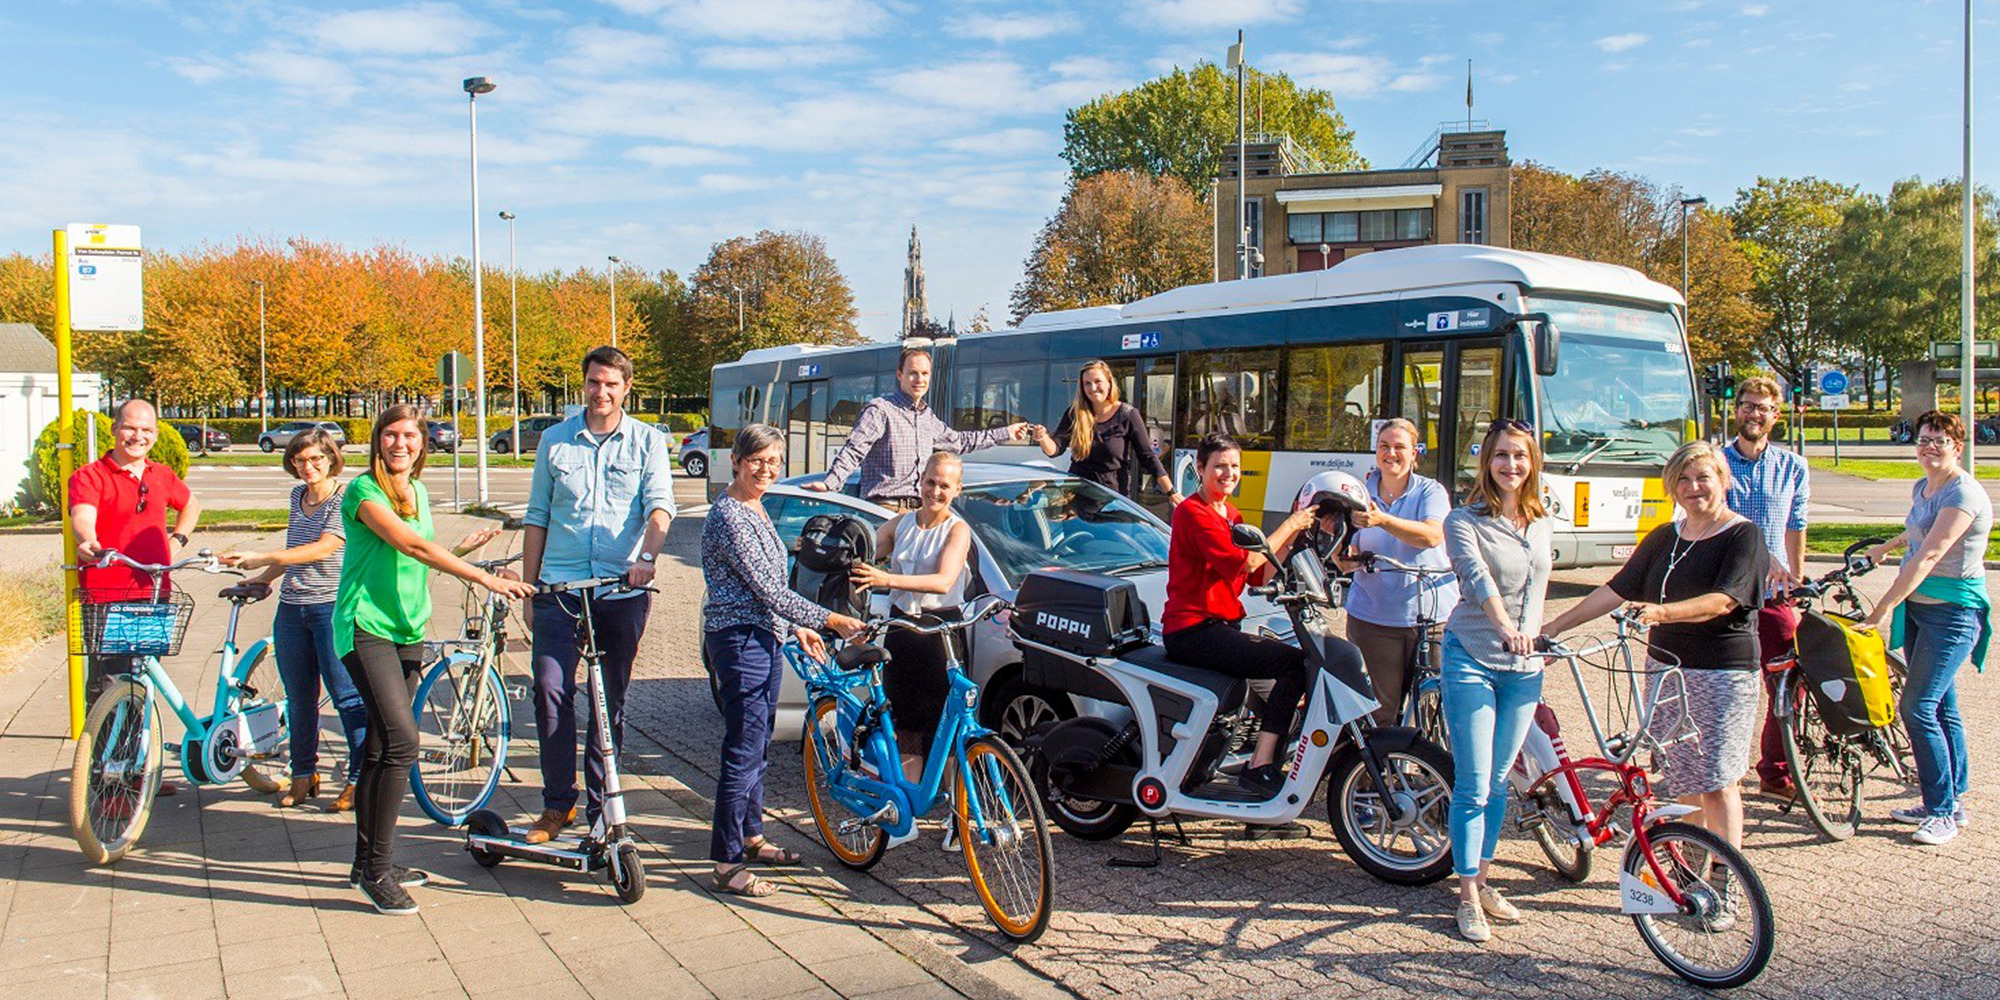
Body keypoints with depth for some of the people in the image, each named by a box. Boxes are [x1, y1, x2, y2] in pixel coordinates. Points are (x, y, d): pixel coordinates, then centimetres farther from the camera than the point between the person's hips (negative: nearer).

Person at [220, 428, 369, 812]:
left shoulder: (346, 498, -9)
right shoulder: (297, 495, 14)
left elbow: (323, 548, -20)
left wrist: (263, 558, -24)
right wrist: (262, 577, 21)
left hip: (333, 608, -7)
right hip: (291, 608, 7)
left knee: (347, 696, -4)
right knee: (299, 698, 12)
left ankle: (358, 780, 4)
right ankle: (303, 775, 24)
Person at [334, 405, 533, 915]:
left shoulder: (418, 491, 14)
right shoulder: (363, 491, -10)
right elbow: (412, 545, -23)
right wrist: (485, 578, -27)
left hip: (407, 631, 8)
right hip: (366, 627, -8)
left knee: (380, 749, 12)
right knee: (401, 739, -19)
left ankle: (367, 863, 23)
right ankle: (377, 870, -9)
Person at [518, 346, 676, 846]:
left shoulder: (648, 441, 5)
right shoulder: (554, 440, 10)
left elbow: (660, 505, -8)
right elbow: (536, 518, 14)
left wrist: (647, 556, -27)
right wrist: (528, 585, 9)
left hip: (623, 590, -1)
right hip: (560, 586, 1)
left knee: (612, 701, 7)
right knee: (551, 690, -9)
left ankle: (600, 803, 19)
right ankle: (557, 803, 3)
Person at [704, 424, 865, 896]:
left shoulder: (756, 509, 13)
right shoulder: (729, 516, -17)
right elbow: (766, 588, -20)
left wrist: (799, 627, 20)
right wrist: (831, 620, -18)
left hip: (765, 639, 10)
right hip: (738, 640, -10)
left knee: (757, 745, 18)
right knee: (743, 751, -6)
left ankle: (752, 836, 32)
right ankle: (726, 864, 2)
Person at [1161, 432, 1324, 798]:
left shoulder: (1232, 515, 20)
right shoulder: (1193, 512, -10)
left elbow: (1259, 575, 12)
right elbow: (1242, 563, -21)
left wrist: (1292, 534, 3)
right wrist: (1288, 526, -13)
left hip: (1222, 626, 10)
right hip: (1193, 631, -10)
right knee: (1293, 662, -20)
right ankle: (1259, 768, -21)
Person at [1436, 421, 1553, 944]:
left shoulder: (1542, 522, 10)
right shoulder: (1465, 520, -9)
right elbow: (1477, 576, -26)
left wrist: (1530, 635, 10)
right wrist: (1503, 626, -42)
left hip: (1523, 666, 5)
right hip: (1471, 660, -5)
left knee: (1498, 783, 14)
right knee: (1473, 785, -5)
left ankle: (1481, 879, 27)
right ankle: (1468, 897, 5)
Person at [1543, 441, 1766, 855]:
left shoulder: (1743, 536, -6)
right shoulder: (1664, 537, 12)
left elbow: (1723, 601, -20)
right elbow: (1617, 589, 12)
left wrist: (1663, 612, -35)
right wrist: (1555, 626, 6)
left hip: (1722, 673, -6)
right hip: (1664, 666, 6)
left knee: (1716, 781, -7)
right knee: (1682, 780, 9)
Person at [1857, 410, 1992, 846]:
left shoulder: (1963, 493, -17)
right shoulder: (1921, 488, 10)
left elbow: (1930, 554, -26)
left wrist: (1884, 607, -32)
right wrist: (1885, 547, 50)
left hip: (1953, 613, -8)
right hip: (1919, 608, 8)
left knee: (1918, 709, -11)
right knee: (1942, 709, 12)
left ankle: (1944, 811, -2)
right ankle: (1953, 801, 21)